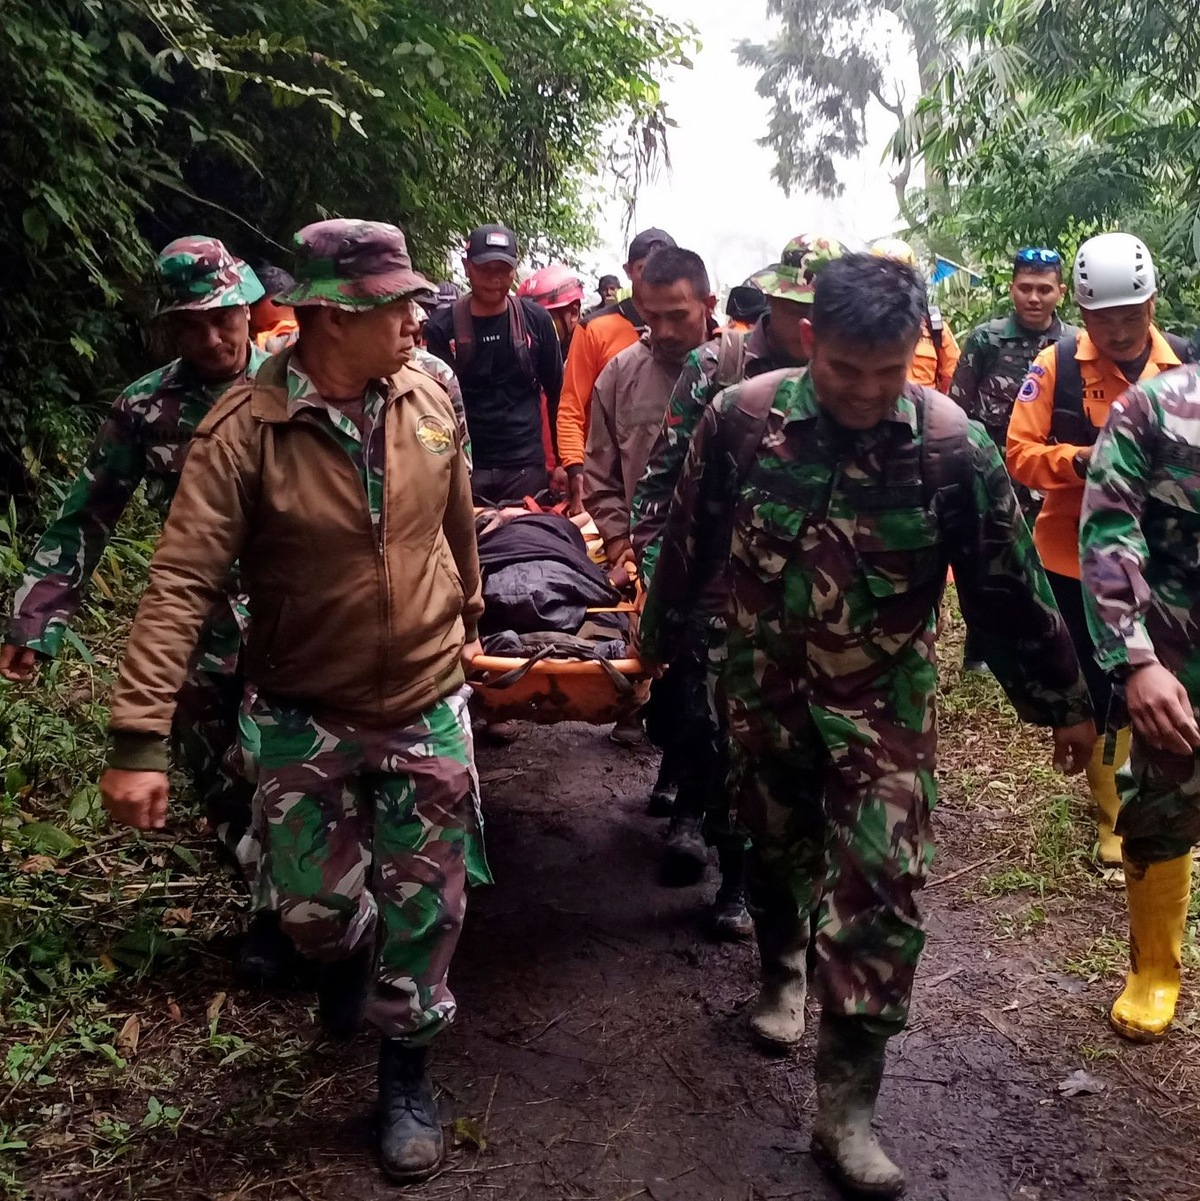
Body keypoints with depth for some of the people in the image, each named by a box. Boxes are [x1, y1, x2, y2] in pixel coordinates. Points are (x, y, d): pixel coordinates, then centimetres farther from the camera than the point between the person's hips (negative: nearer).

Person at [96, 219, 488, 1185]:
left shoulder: (430, 396, -9)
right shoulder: (245, 431, -21)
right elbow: (183, 583, -24)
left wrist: (466, 617, 22)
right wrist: (140, 738, -30)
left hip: (428, 706, 2)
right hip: (306, 716, -2)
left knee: (426, 907, 10)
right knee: (315, 906, 13)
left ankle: (406, 1072, 34)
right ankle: (350, 953, 51)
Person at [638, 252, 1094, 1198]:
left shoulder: (954, 445, -15)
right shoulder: (741, 418, -13)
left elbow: (1009, 588, -5)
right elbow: (690, 543, 1)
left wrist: (1063, 702, 3)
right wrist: (654, 642, 11)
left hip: (886, 703, -1)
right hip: (765, 688, 2)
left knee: (881, 888, -6)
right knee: (777, 850, 19)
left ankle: (845, 1103, 6)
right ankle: (786, 968, 50)